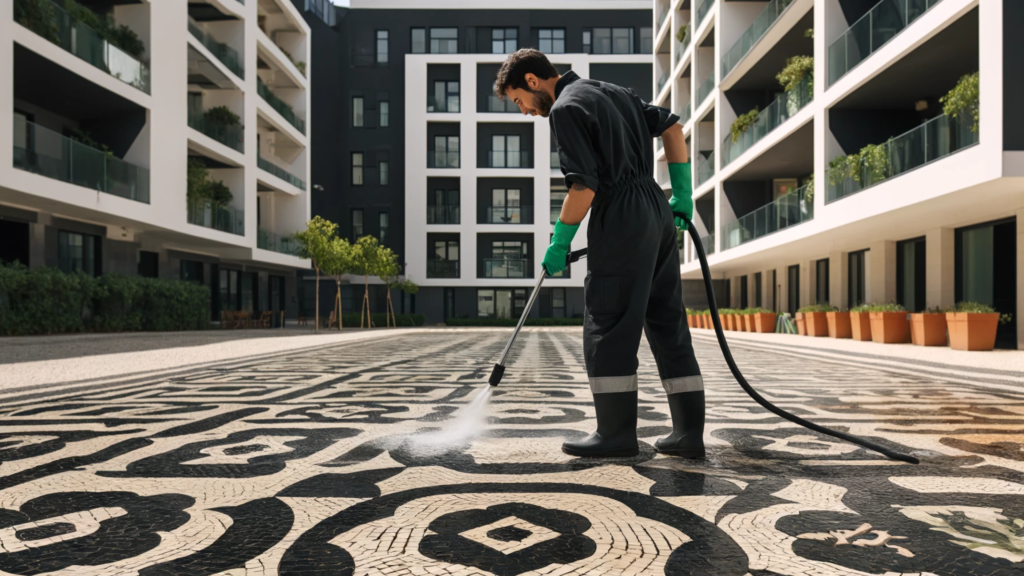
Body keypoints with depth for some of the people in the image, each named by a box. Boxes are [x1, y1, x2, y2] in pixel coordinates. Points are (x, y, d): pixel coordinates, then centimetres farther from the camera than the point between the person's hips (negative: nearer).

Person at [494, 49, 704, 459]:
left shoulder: (566, 107, -5)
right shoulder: (613, 91, 22)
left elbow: (584, 185, -15)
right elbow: (671, 126, 24)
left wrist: (559, 243, -6)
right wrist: (682, 192, 21)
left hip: (621, 221, -9)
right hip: (657, 212, 9)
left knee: (607, 329, -3)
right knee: (668, 327, 8)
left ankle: (617, 433, 0)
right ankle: (689, 433, 10)